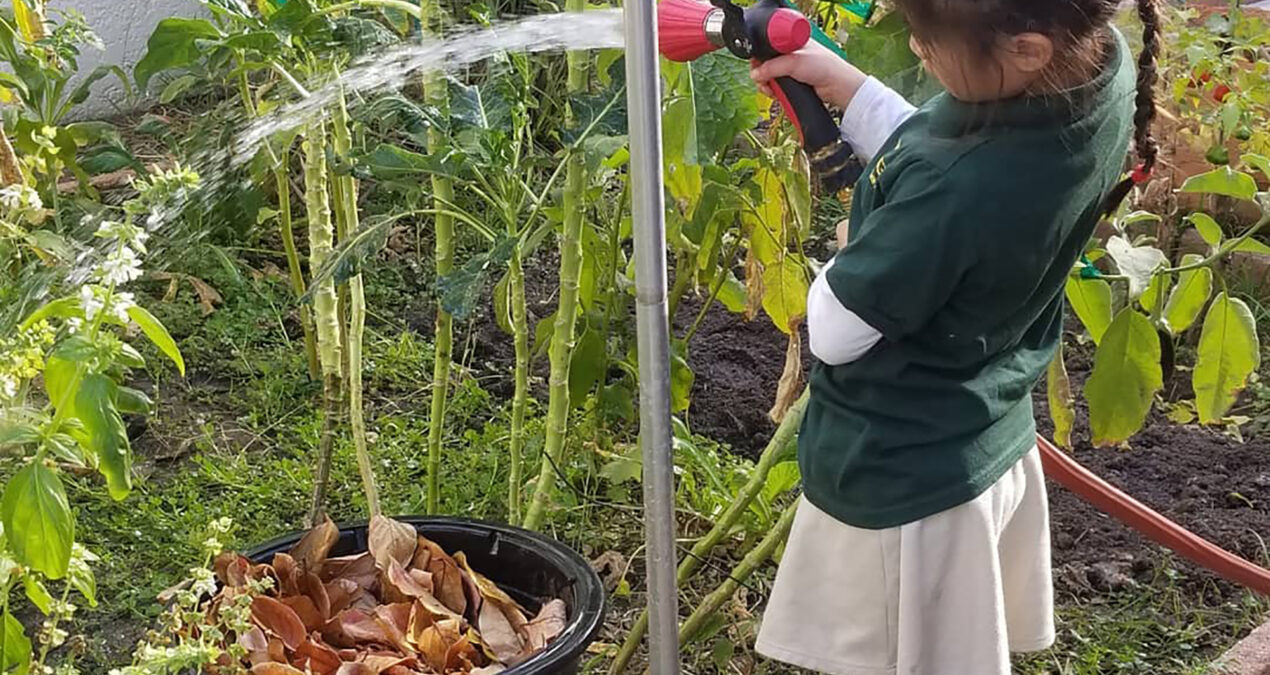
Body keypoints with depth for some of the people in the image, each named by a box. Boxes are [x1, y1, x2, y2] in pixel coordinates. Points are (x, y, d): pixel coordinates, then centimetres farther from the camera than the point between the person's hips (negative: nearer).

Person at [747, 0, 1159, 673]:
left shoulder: (960, 192, -40)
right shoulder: (1102, 62, -15)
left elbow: (835, 332, -22)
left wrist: (851, 251, -3)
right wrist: (833, 76, -2)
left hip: (895, 476, -8)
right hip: (991, 437, 8)